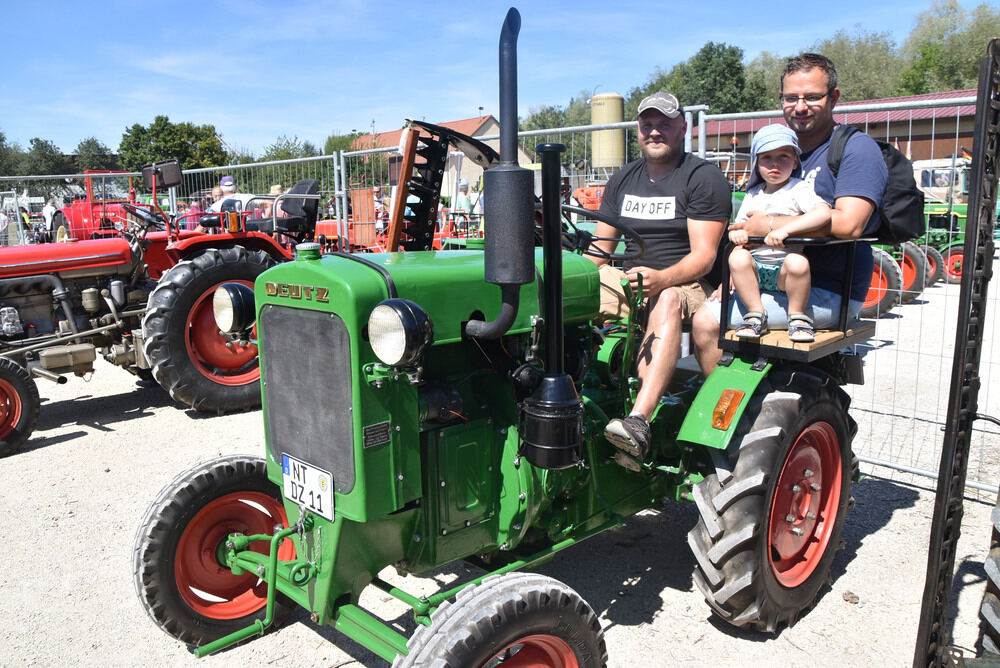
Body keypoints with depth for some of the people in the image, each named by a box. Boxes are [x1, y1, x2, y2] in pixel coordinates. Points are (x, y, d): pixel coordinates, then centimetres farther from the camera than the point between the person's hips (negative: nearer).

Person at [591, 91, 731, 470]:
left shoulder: (705, 178, -3)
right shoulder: (622, 180, 16)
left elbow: (703, 255, -13)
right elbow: (598, 250, 14)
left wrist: (661, 279, -33)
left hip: (687, 286, -6)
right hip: (628, 282, 6)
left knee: (667, 302, -41)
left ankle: (639, 421, -55)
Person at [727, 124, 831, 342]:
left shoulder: (799, 189, 1)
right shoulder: (753, 195, 17)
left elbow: (824, 213, -17)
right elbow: (739, 224, 16)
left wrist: (785, 229, -29)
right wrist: (737, 234, -11)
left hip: (784, 266, -3)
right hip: (755, 268, 4)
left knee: (798, 261, -36)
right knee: (737, 257, -28)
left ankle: (797, 316, -12)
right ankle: (756, 315, -15)